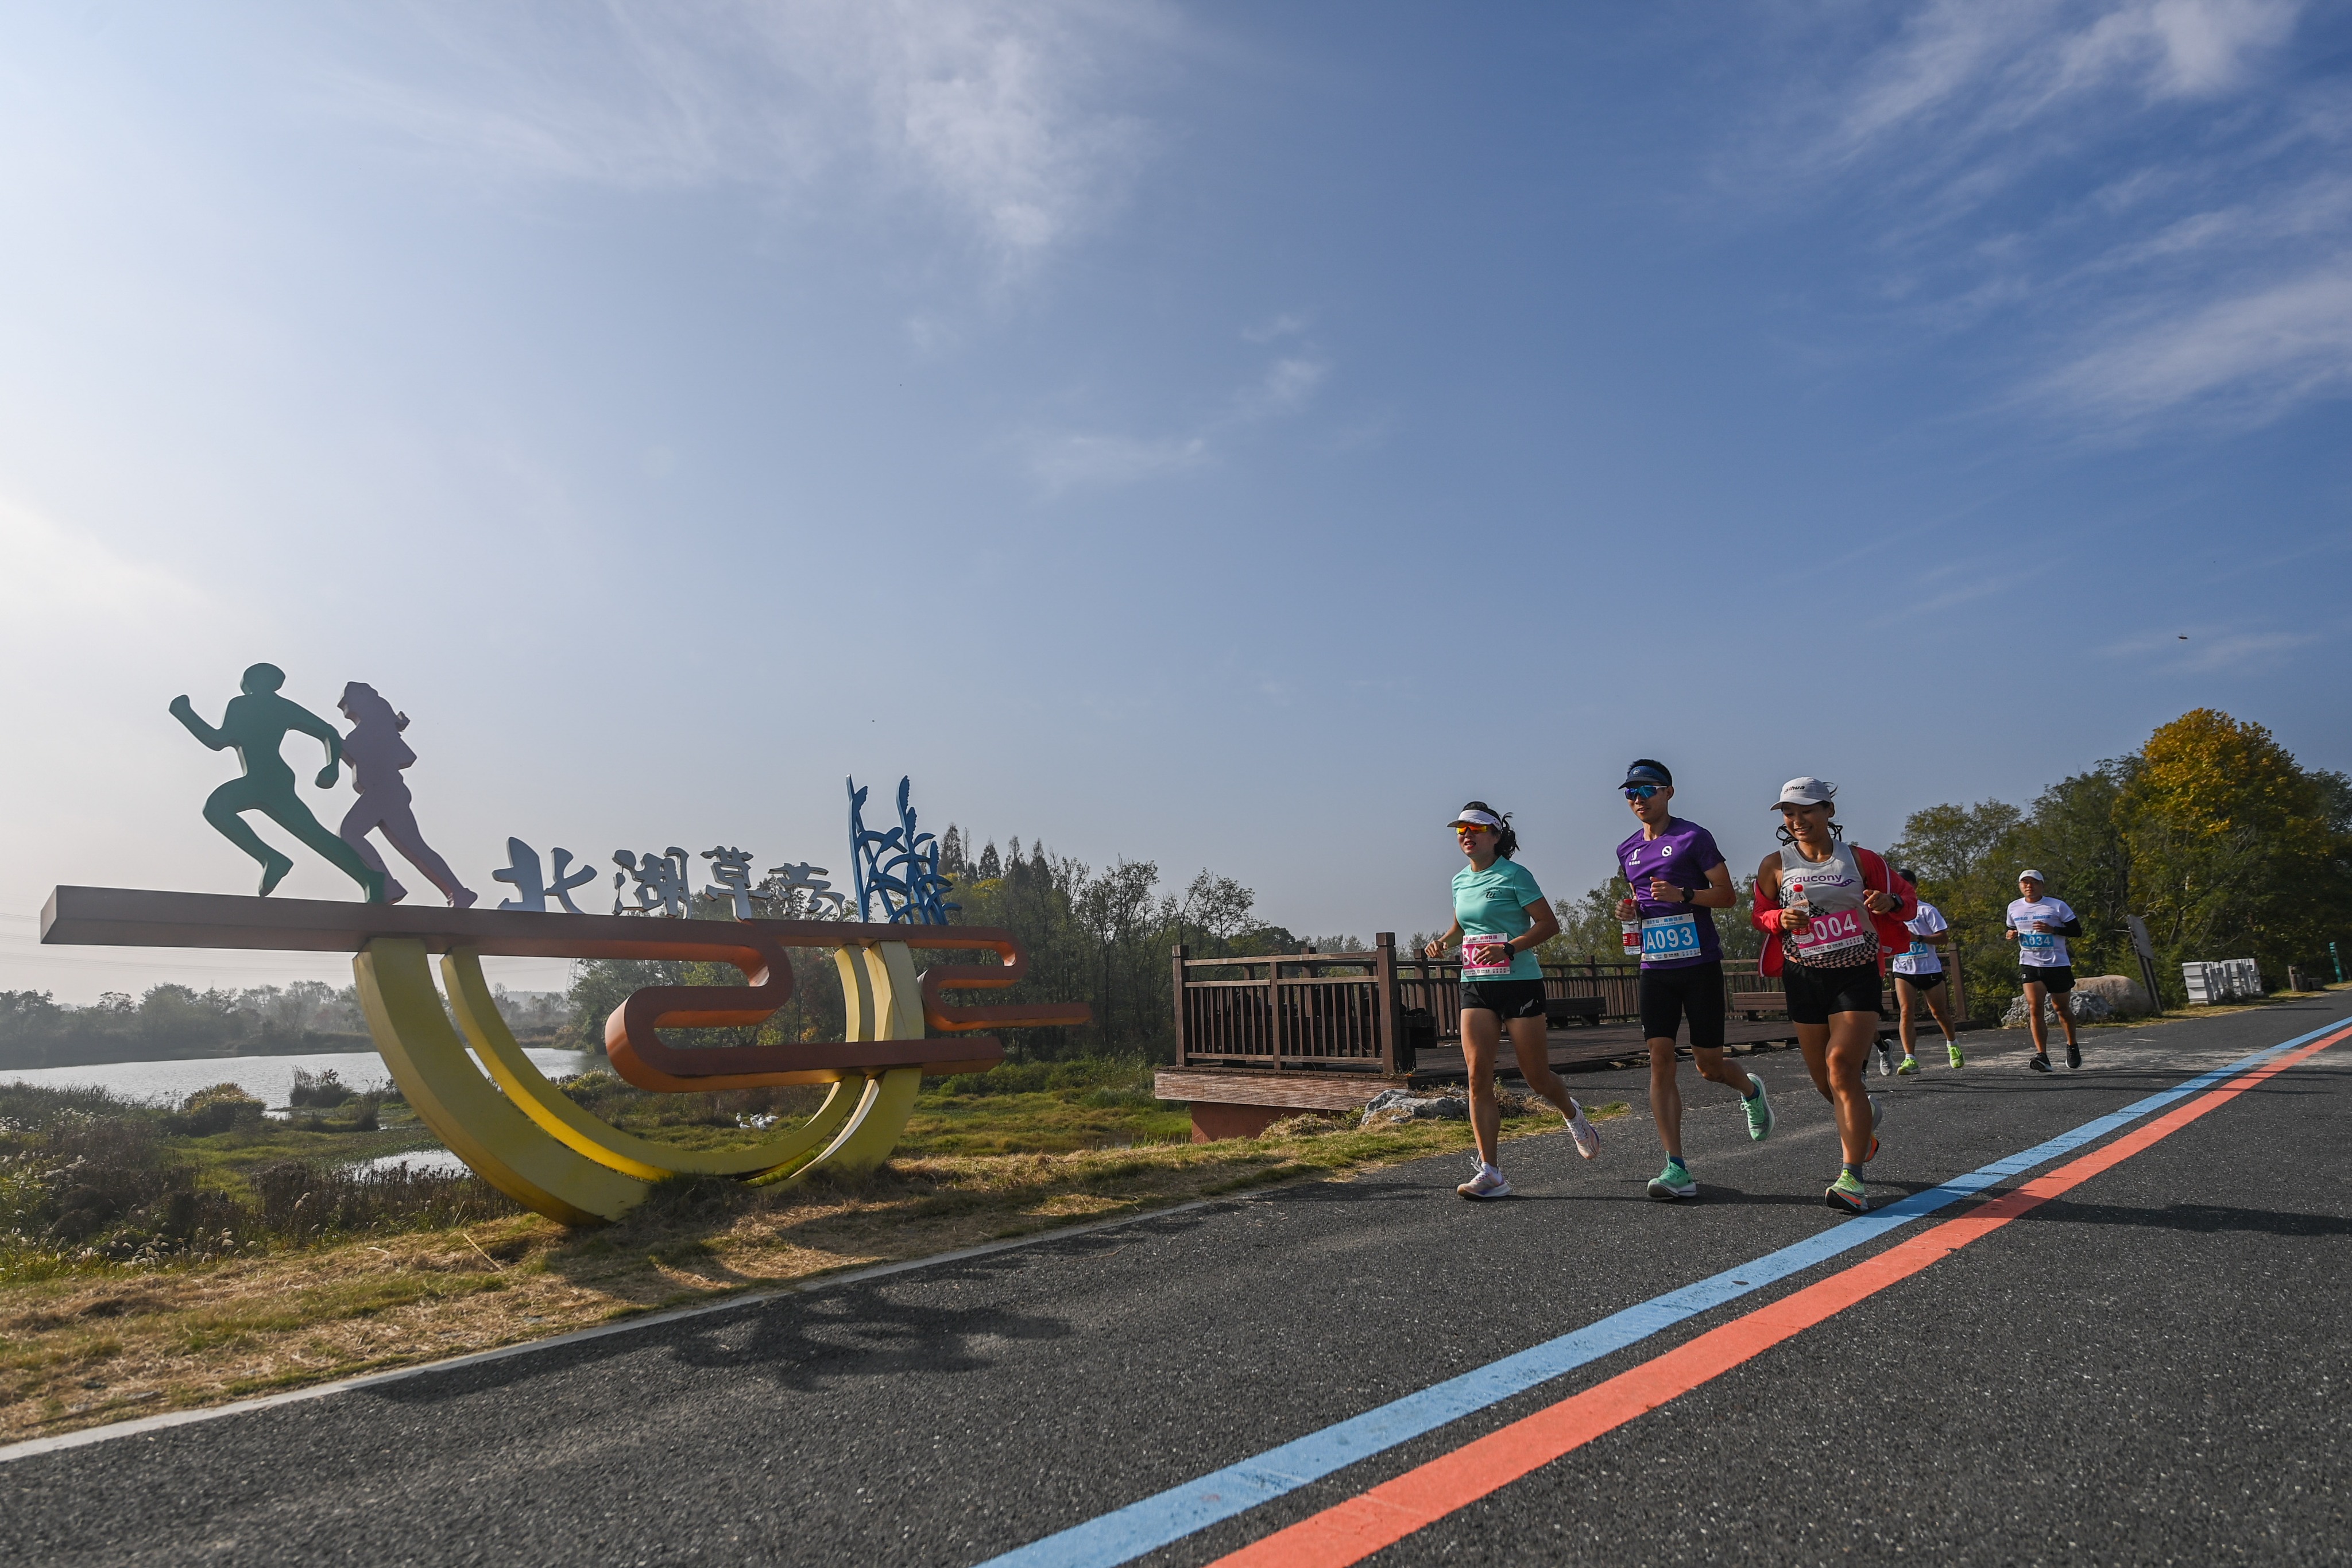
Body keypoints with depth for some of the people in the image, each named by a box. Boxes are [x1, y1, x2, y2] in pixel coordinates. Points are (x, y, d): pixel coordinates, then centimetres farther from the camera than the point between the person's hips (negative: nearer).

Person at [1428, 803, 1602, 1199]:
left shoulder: (1514, 875, -7)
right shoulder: (1461, 880, 11)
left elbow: (1549, 925, -10)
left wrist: (1508, 948, -22)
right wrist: (1443, 941, 7)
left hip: (1519, 983, -5)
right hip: (1475, 987, 5)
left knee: (1536, 1077, 4)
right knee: (1478, 1076, -8)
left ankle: (1573, 1114, 39)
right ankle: (1490, 1173, -6)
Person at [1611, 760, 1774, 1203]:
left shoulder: (1693, 838, -6)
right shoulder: (1628, 851, 12)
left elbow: (1728, 896, -5)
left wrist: (1683, 894, -21)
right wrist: (1629, 909, 2)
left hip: (1700, 965, -4)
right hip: (1655, 968, 5)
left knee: (1709, 1066, 3)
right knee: (1661, 1061, -7)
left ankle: (1751, 1090, 40)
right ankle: (1676, 1170, -6)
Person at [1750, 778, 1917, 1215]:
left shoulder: (1859, 859, 2)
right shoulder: (1775, 866, 2)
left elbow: (1908, 898, 9)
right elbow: (1760, 914, 11)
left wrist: (1890, 902, -15)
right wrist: (1782, 919, -12)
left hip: (1856, 976, -2)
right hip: (1804, 978, 3)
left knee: (1841, 1066, -18)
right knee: (1823, 1077, 10)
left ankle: (1853, 1179, -16)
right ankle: (1866, 1115, 47)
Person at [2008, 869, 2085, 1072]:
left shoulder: (2057, 905, -3)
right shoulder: (2014, 907, 8)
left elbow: (2077, 930, -4)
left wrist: (2052, 930, -19)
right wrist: (2011, 935, 0)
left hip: (2057, 964, -1)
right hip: (2029, 965, 2)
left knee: (2062, 1008, 11)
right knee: (2034, 1008, -14)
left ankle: (2072, 1047, 37)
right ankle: (2042, 1056, -17)